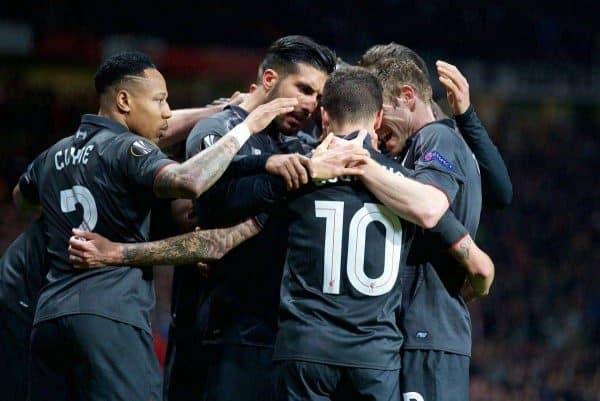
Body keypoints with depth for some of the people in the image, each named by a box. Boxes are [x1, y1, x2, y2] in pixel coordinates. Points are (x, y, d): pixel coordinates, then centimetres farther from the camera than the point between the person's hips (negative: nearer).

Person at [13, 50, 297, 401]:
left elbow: (20, 197, 41)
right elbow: (189, 182, -24)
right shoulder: (127, 149, -5)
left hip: (49, 316, 8)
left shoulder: (53, 156, 19)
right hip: (112, 316, -8)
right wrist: (245, 128, -13)